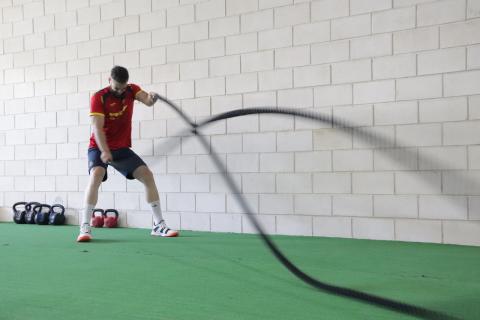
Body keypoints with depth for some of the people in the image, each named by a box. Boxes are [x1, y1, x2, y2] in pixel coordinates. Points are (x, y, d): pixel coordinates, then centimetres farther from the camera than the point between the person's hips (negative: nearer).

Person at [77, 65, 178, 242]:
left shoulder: (132, 90, -1)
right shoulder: (99, 98, -13)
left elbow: (147, 100, -20)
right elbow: (97, 128, -22)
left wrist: (152, 97, -45)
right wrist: (105, 151, -36)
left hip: (122, 148, 4)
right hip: (99, 148, -4)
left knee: (147, 175, -7)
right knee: (96, 175, -30)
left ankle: (159, 225, 1)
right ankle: (85, 227, -26)